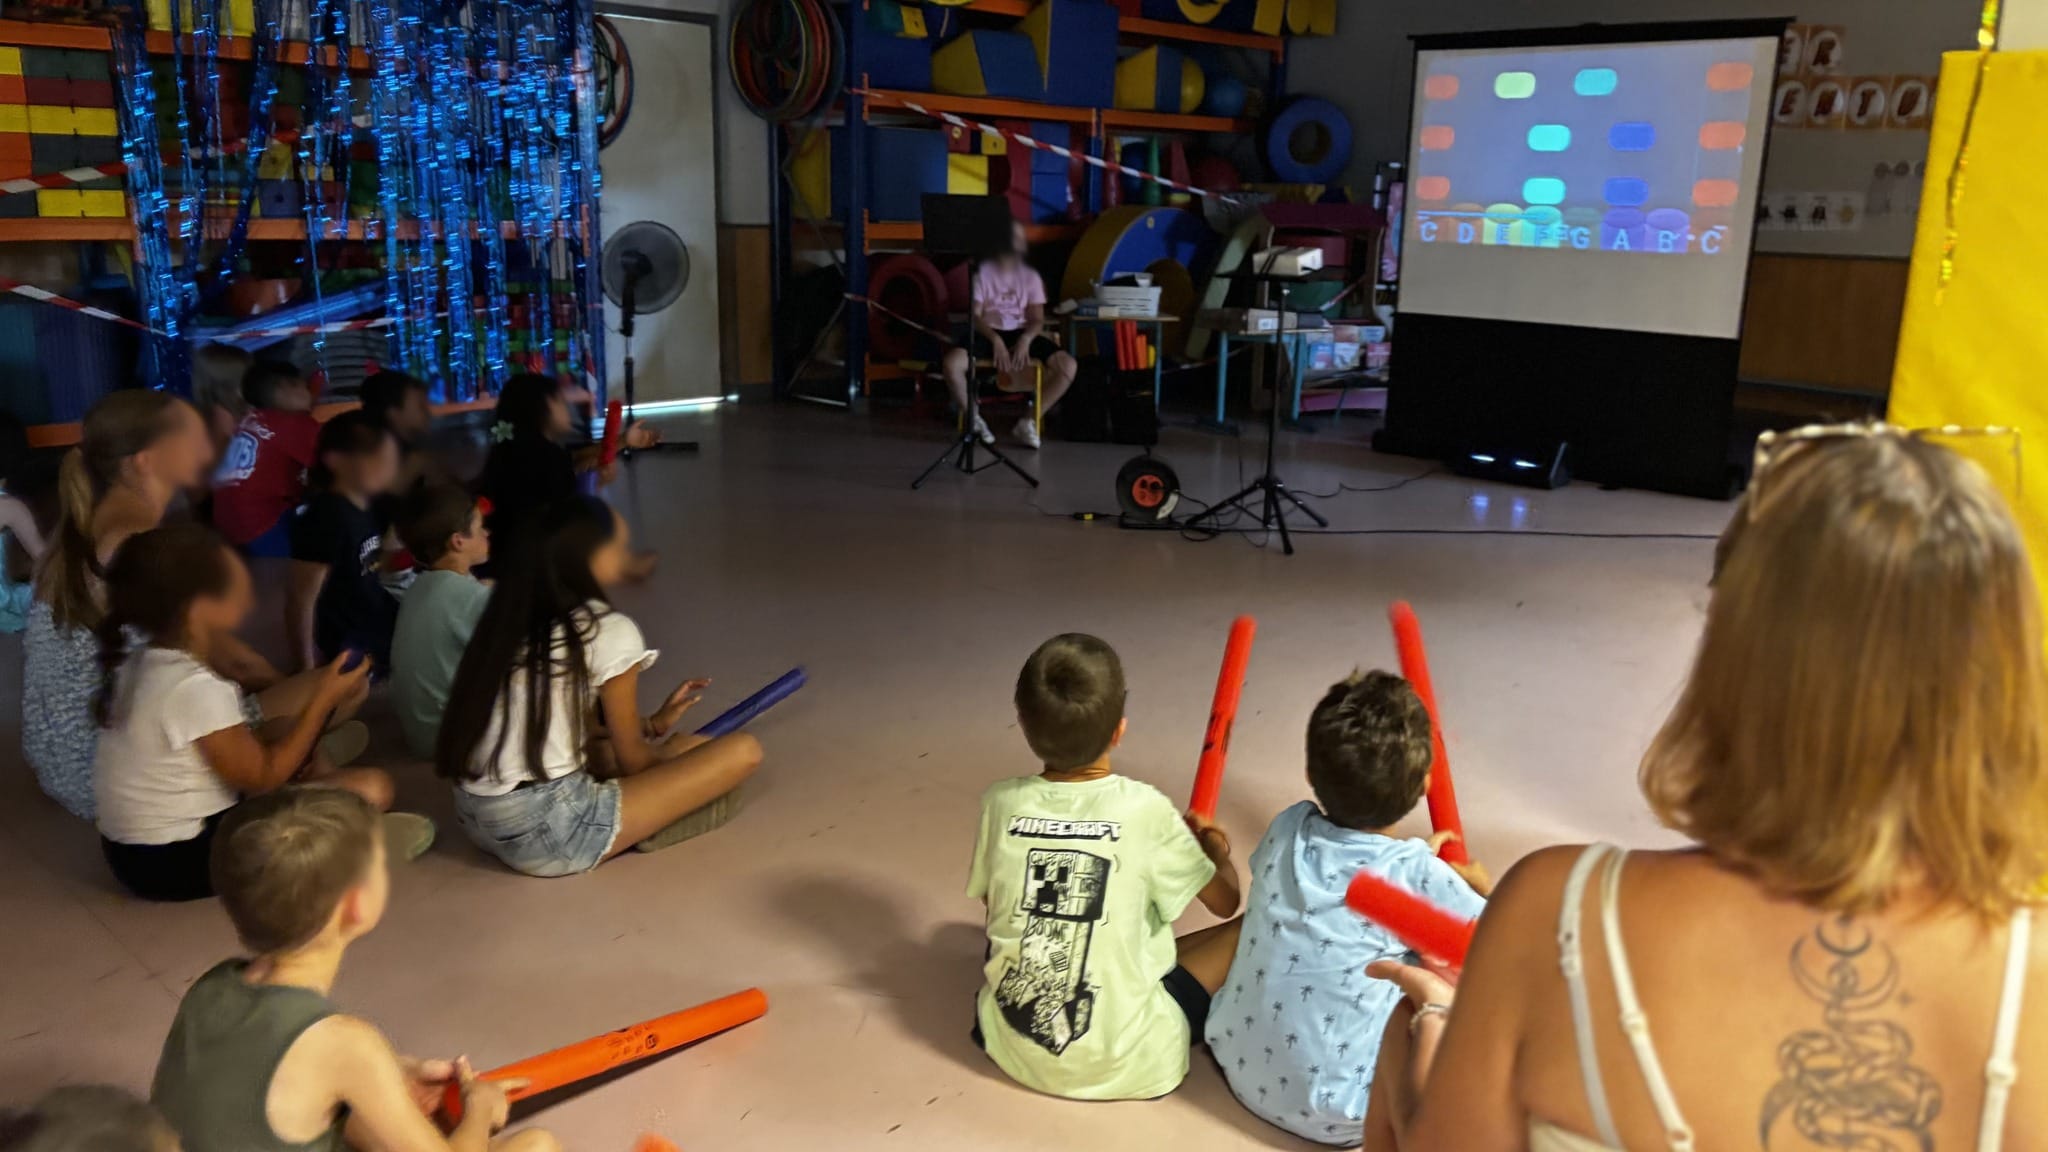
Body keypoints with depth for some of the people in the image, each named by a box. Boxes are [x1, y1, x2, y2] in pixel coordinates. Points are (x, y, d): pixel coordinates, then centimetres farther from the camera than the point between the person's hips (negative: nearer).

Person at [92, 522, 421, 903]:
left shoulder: (145, 659, 0)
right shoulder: (198, 688, -28)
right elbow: (262, 778, -16)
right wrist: (323, 700, -12)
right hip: (175, 859, -9)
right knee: (371, 789, -16)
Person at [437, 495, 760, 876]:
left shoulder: (514, 615, 9)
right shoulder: (609, 631, -12)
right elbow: (632, 761, -1)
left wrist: (654, 724, 28)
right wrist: (671, 752, 20)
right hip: (548, 834, -8)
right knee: (742, 751, -6)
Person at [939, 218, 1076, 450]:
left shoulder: (1030, 276, 8)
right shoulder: (983, 272, 2)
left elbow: (1037, 320, 2)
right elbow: (975, 315, -5)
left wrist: (1026, 339, -21)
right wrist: (995, 339, -23)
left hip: (1021, 333, 2)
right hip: (989, 332, -2)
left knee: (1068, 366, -23)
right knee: (951, 363, -34)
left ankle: (1029, 421, -10)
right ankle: (974, 419, -9)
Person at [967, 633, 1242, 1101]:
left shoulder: (1001, 802, -9)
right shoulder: (1144, 809, -16)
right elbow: (1225, 902, 1)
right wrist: (1217, 849, 22)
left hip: (1012, 1046, 4)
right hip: (1124, 1063, -4)